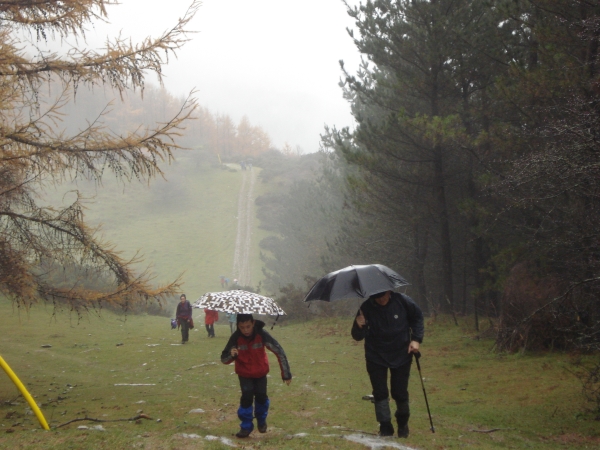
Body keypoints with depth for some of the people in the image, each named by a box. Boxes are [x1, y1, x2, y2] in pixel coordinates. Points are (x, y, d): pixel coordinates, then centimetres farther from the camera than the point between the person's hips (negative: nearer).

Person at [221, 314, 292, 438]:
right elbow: (224, 359, -17)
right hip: (244, 373, 0)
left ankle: (261, 420, 27)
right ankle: (246, 426, 4)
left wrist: (286, 374, -17)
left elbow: (279, 351, -19)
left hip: (260, 372, 0)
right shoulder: (236, 337, -24)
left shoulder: (261, 335, -26)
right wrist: (231, 354, -42)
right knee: (247, 397, -14)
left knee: (261, 396, -4)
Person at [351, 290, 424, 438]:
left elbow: (417, 317, 4)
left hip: (401, 354, 0)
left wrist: (416, 339, -7)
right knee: (380, 394, -2)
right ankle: (385, 428, 9)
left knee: (400, 393, 4)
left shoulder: (402, 301, -16)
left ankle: (403, 425, 29)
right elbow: (358, 337, -11)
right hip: (376, 357, 0)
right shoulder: (366, 308, -16)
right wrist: (359, 327, -33)